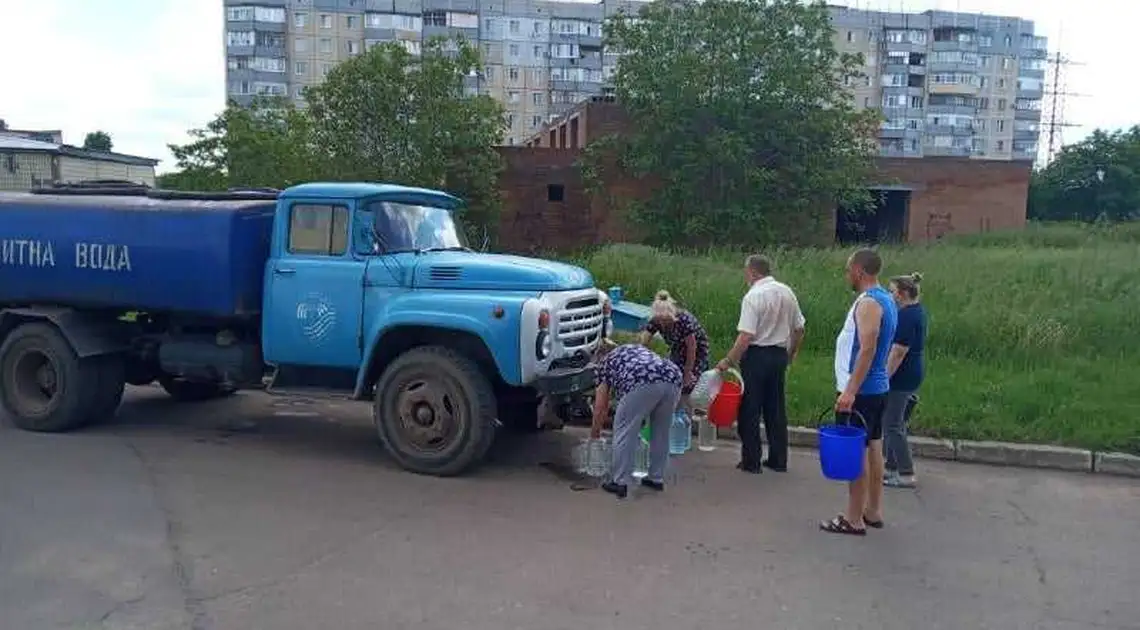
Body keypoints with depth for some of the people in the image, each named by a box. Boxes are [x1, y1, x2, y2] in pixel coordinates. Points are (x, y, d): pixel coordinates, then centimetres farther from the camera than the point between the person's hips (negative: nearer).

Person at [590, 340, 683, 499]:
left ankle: (619, 483, 9)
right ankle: (656, 479, 29)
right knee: (661, 432, 21)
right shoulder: (635, 348, 41)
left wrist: (595, 430, 43)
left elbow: (600, 406, 26)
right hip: (673, 380, 6)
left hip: (643, 383, -6)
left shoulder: (606, 362, 26)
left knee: (624, 431, 8)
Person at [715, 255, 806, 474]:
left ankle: (751, 461, 7)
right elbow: (799, 329, 13)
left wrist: (729, 361, -17)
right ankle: (778, 460, 19)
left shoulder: (753, 296, -15)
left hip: (757, 355, -7)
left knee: (750, 411, 3)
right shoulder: (787, 292, 6)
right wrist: (791, 353, 25)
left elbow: (746, 336, -22)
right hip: (780, 355, 7)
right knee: (776, 409, 14)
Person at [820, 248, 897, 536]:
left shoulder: (868, 303, -18)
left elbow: (867, 349, -26)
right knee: (873, 449, 15)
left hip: (861, 391, -10)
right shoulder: (886, 299, 13)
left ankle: (854, 520, 4)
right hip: (878, 387, 10)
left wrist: (850, 391, -27)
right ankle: (873, 512, 25)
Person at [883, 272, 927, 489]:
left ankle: (906, 475, 1)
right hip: (913, 374, 10)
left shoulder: (906, 316, -19)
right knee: (896, 423, 17)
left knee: (892, 426, -3)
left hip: (901, 377, -10)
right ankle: (892, 467, 24)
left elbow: (899, 351, -24)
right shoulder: (917, 311, 13)